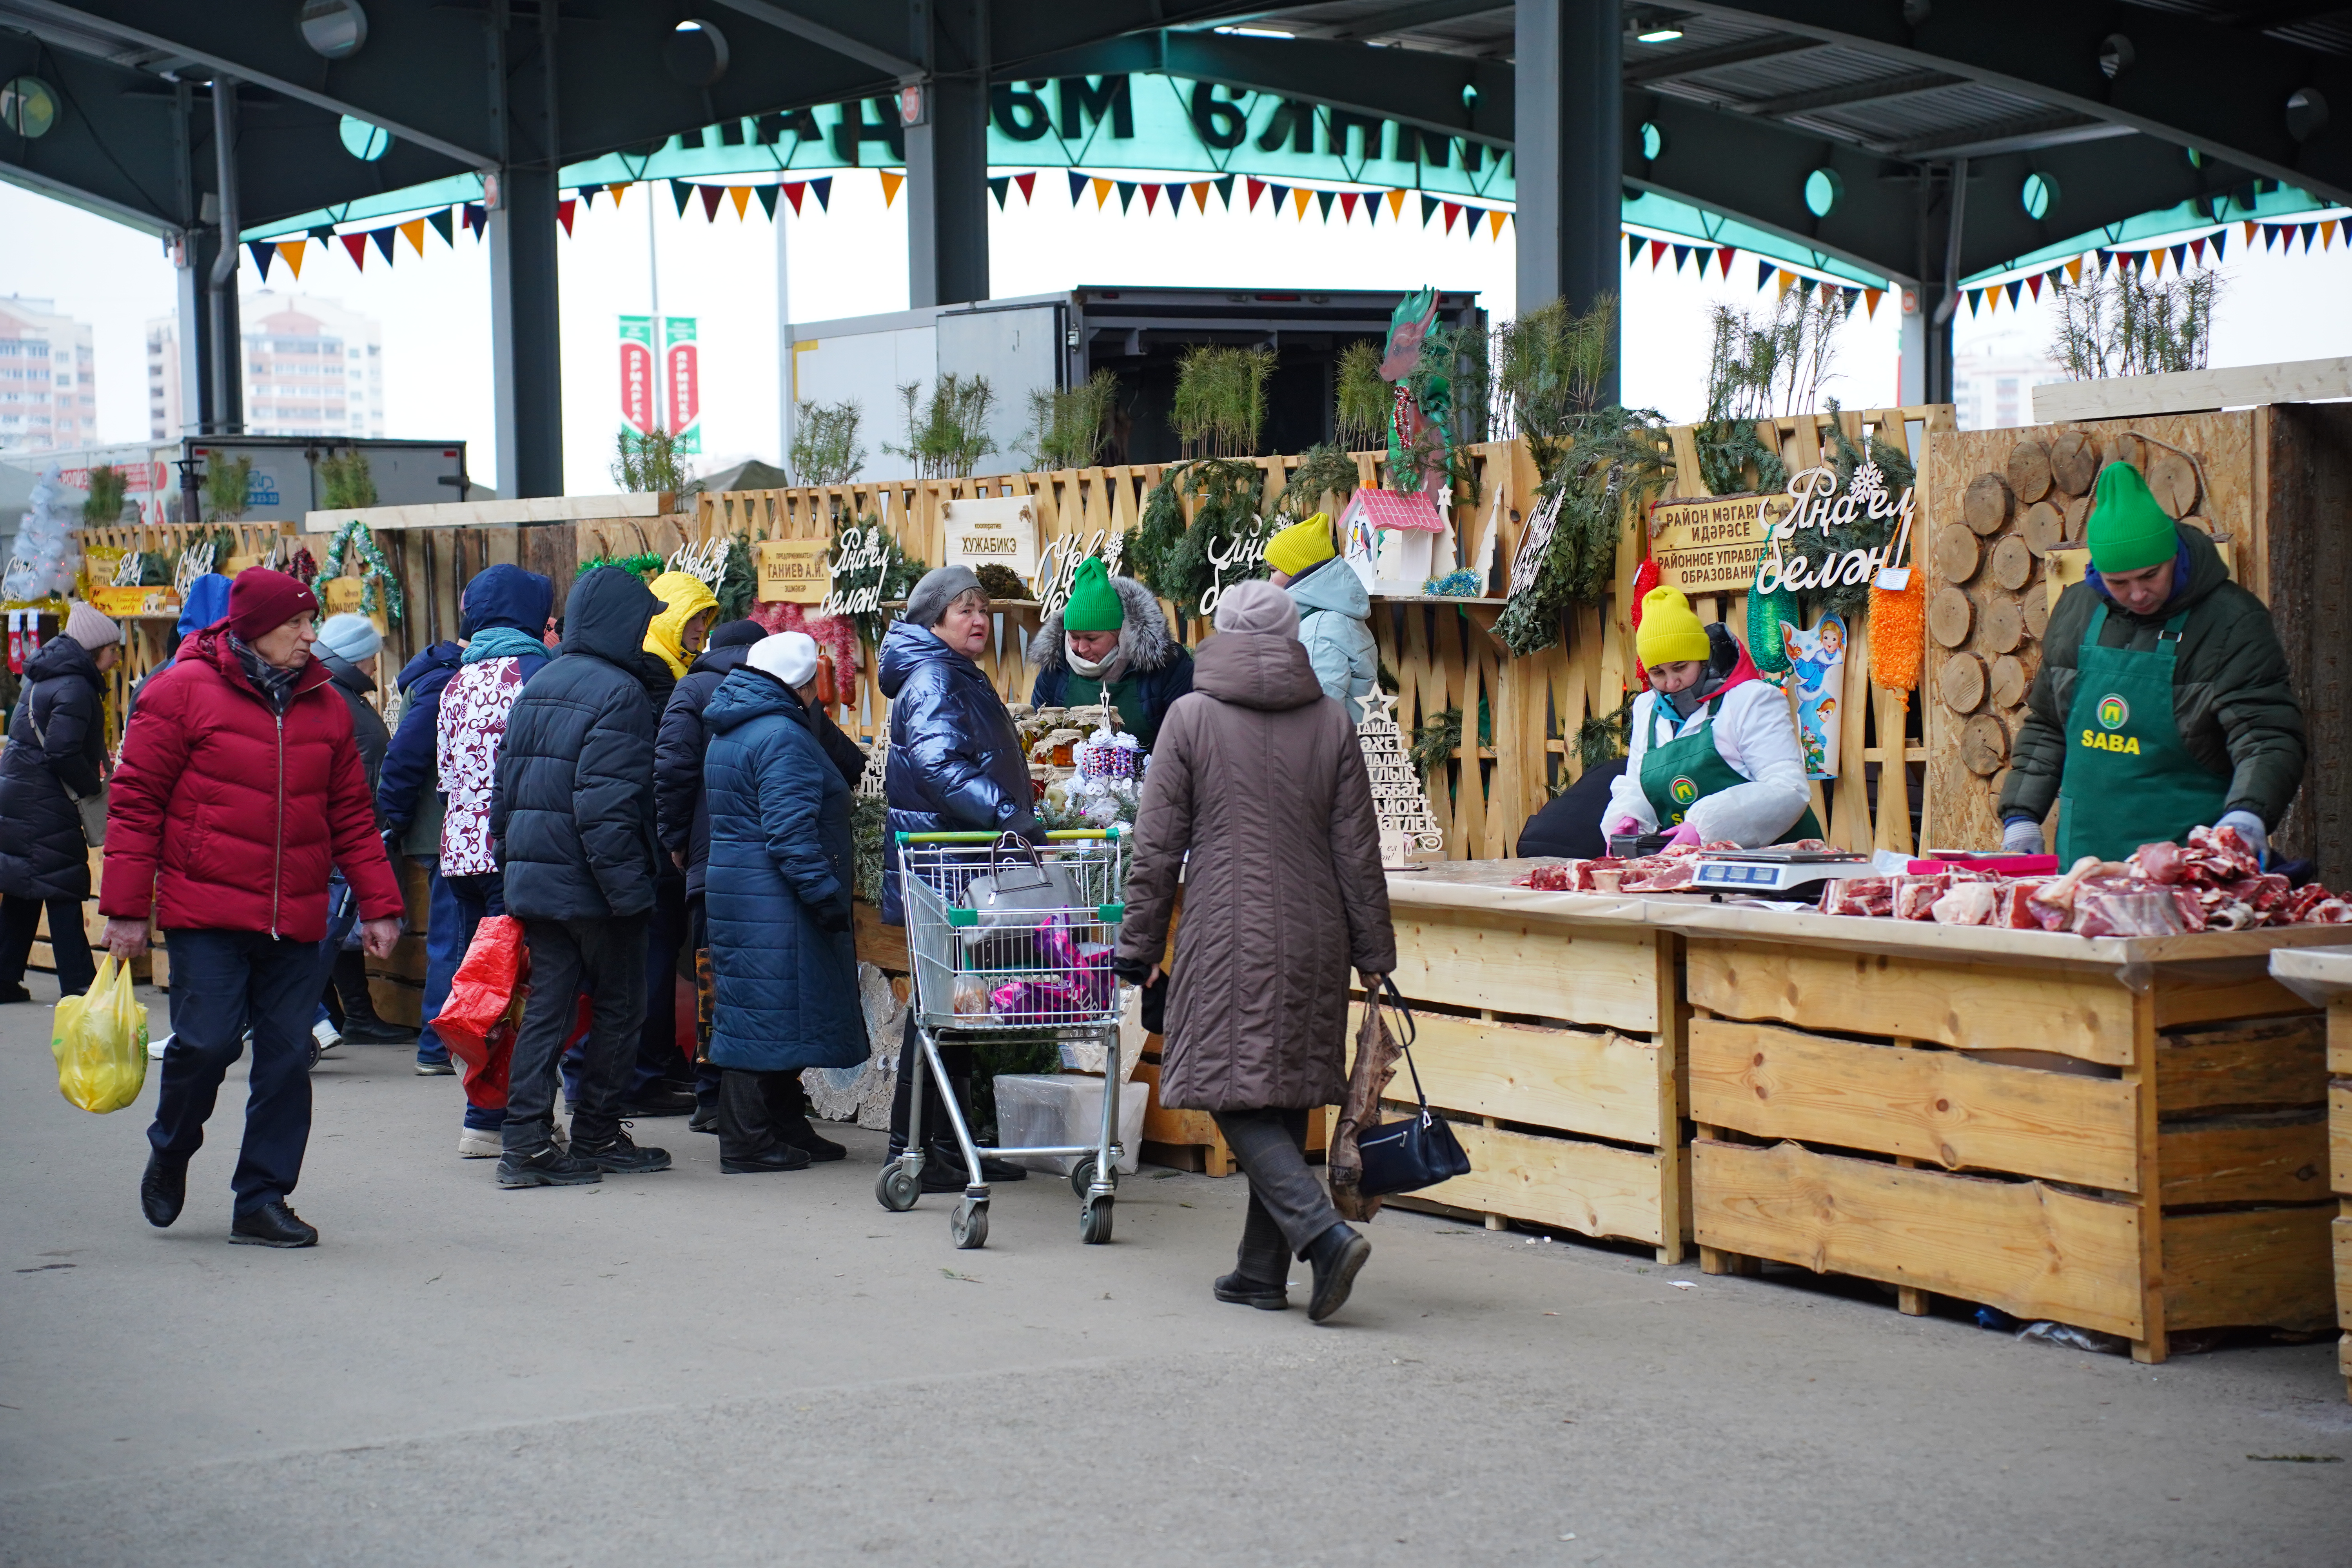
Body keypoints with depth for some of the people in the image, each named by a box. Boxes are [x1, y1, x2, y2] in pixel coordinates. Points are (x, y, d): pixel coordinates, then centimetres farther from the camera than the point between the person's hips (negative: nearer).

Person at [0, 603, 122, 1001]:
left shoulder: (42, 677, 15)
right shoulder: (75, 687, -15)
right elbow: (63, 754, -24)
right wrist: (93, 785, -9)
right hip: (47, 804, -9)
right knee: (64, 890, -5)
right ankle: (77, 984, -5)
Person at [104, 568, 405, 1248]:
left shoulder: (325, 705, 11)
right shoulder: (185, 691, -3)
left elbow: (352, 815, 16)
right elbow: (136, 802, -2)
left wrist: (378, 906, 10)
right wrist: (126, 908, -4)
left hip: (296, 918, 4)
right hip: (207, 915, -4)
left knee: (288, 1057, 1)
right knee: (208, 1041, -10)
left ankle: (263, 1200, 10)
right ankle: (169, 1157, 19)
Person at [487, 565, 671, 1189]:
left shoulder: (536, 687, 12)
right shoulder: (618, 693, -14)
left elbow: (505, 788, 15)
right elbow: (606, 805, -21)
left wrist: (511, 863, 19)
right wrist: (627, 887, -19)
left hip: (533, 878, 7)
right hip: (591, 882, -7)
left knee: (545, 1005, 6)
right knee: (618, 1008, 7)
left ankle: (525, 1141, -1)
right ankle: (595, 1135, 12)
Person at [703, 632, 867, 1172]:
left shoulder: (732, 732, 17)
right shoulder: (782, 737, -16)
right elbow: (791, 834, -22)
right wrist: (828, 898, -20)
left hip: (736, 889, 11)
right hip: (773, 903, -11)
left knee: (770, 1014, 16)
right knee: (768, 1012, -7)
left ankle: (787, 1127, 23)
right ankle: (748, 1142, -4)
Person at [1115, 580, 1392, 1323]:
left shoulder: (1191, 718, -4)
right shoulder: (1332, 724, 4)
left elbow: (1158, 846, -2)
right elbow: (1358, 851, 6)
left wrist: (1140, 945, 5)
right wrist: (1373, 951, 13)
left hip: (1226, 943, -4)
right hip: (1311, 943, 4)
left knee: (1239, 1100, -2)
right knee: (1285, 1097, 11)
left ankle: (1325, 1234, -20)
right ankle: (1263, 1269, 16)